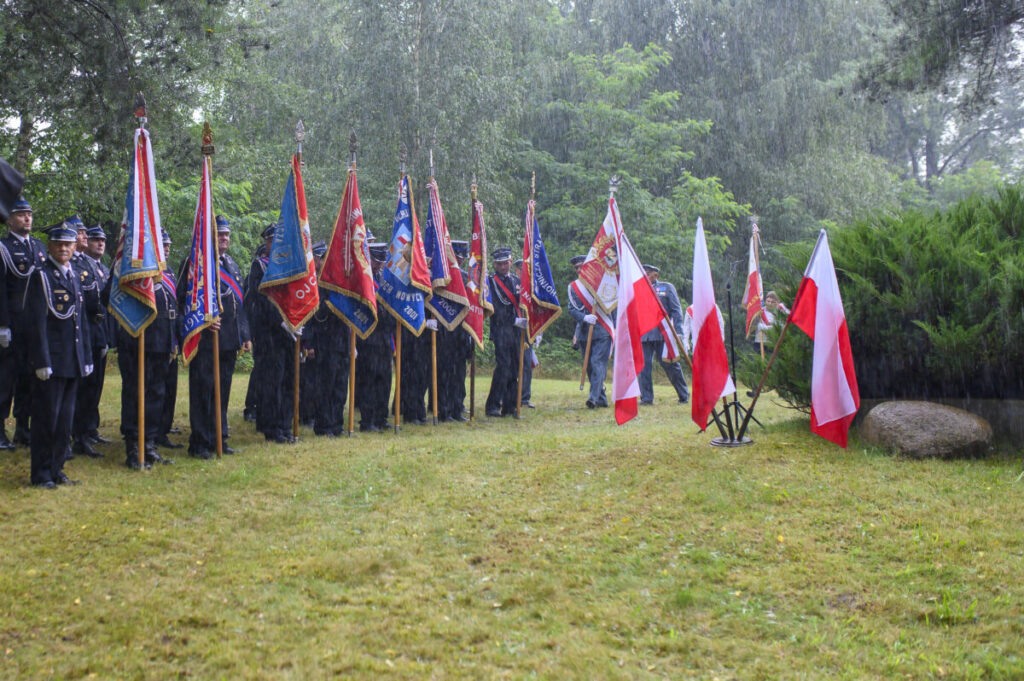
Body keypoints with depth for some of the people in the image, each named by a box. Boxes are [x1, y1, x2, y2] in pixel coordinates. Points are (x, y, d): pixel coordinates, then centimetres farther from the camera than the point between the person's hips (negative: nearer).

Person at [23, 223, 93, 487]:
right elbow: (36, 323, -12)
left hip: (73, 363, 7)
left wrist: (86, 358, 16)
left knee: (65, 418, 10)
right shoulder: (41, 276, -6)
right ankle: (41, 474, 7)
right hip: (51, 361, -7)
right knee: (46, 418, -2)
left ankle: (57, 469, 19)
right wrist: (42, 362, -17)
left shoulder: (73, 278, 16)